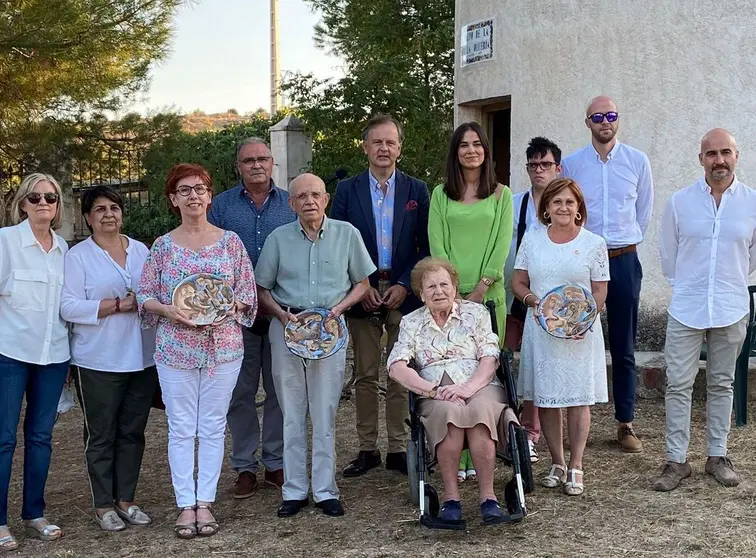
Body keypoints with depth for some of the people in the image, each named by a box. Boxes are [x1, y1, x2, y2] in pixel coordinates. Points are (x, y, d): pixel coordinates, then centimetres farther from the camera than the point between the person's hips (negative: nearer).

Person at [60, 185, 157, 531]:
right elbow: (69, 307, -12)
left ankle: (125, 499, 22)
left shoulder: (141, 250, 12)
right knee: (101, 435, 4)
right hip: (99, 362, -4)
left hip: (142, 357, 4)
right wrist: (118, 305, -18)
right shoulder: (77, 256, -3)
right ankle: (103, 505, 16)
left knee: (133, 432, 10)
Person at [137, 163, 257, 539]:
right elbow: (145, 296, 3)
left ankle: (205, 502, 17)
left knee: (213, 427, 6)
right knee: (181, 428, 4)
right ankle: (185, 504, 13)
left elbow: (248, 294, 4)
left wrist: (231, 306, -15)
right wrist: (168, 310, -15)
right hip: (175, 348, 0)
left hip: (223, 347, 0)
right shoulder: (163, 246, 2)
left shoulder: (230, 241, 3)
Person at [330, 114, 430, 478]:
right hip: (363, 294, 0)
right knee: (365, 376, 5)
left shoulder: (416, 190, 6)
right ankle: (367, 448, 13)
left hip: (404, 294, 0)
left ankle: (398, 449, 12)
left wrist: (405, 285, -8)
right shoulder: (347, 190, 4)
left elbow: (426, 246, 4)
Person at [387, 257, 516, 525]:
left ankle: (488, 495, -28)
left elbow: (490, 358, 3)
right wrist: (433, 390, -14)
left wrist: (467, 388, -16)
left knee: (480, 411, -35)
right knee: (448, 412, -36)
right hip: (435, 394, 0)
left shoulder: (475, 312, 14)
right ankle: (450, 496, -26)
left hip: (480, 386, 0)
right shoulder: (411, 322, 15)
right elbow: (397, 367, 1)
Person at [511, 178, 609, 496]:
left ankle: (576, 466, 10)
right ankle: (557, 463, 19)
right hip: (540, 330, 2)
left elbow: (600, 292, 1)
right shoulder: (532, 239, 6)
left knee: (578, 398, 0)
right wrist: (533, 300, -11)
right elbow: (518, 283, 9)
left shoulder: (594, 243, 1)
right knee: (544, 397, 5)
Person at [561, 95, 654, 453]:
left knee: (623, 347, 5)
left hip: (624, 261, 0)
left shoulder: (637, 162, 3)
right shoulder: (571, 164, 2)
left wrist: (628, 242, 13)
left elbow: (644, 211, 12)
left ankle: (625, 424, 13)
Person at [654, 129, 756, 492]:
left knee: (721, 384, 12)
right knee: (679, 384, -1)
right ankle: (676, 460, 6)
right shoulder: (679, 202, -2)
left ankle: (718, 456, 22)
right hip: (686, 309, -1)